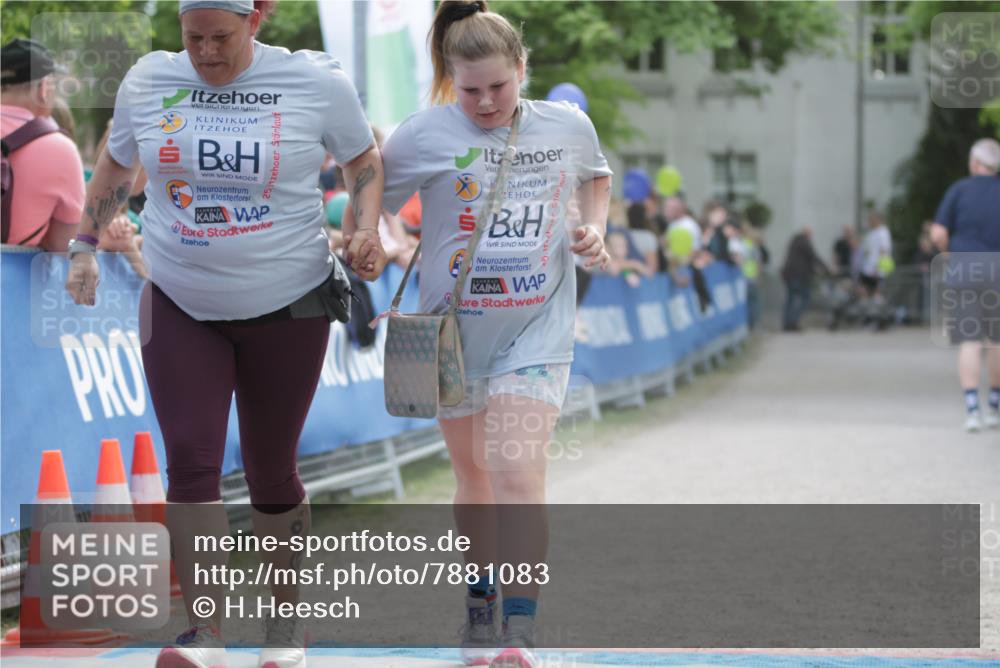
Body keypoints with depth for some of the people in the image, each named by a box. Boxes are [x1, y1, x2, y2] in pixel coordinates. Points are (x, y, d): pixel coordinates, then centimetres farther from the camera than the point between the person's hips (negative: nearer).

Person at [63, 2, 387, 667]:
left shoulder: (316, 82, -7)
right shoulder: (147, 82, 0)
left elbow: (365, 161, 6)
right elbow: (115, 167, 17)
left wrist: (368, 230, -10)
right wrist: (85, 248, 14)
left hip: (288, 306, -2)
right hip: (180, 307, 2)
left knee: (271, 471, 8)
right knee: (191, 461, -12)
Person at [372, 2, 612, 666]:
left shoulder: (568, 126, -1)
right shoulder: (425, 135, -9)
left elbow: (596, 175, 21)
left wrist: (594, 229, 5)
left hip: (537, 332, -1)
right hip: (455, 332, 1)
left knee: (518, 473, -15)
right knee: (473, 474, 14)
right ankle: (482, 603, 35)